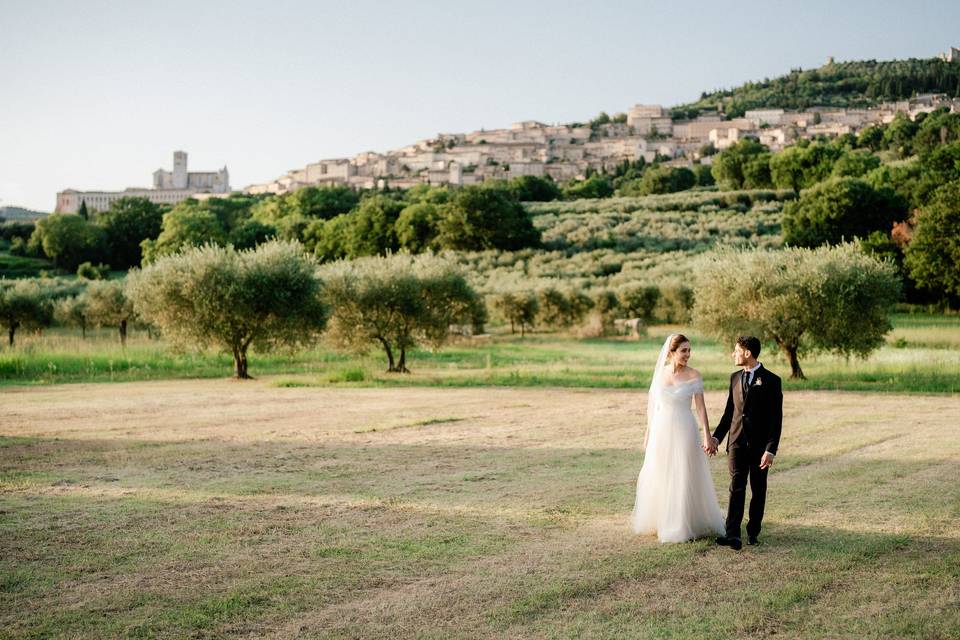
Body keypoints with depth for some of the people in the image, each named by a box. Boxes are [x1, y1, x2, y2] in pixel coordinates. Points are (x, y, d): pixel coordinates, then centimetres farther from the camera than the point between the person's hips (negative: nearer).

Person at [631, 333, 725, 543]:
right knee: (659, 477, 14)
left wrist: (707, 435, -15)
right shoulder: (660, 372, 2)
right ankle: (658, 519, 32)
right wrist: (648, 431, 10)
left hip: (684, 431, -3)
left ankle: (683, 525, 12)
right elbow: (652, 402, 10)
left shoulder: (693, 375, -7)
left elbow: (701, 406, -9)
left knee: (684, 477, 0)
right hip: (661, 430, 4)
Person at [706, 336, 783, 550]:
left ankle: (753, 532, 20)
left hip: (760, 445, -3)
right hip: (737, 442, 3)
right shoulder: (735, 377, 10)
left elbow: (776, 419, -9)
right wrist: (716, 437, 8)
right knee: (736, 487, -8)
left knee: (758, 490, 8)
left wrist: (771, 450, -15)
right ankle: (733, 535, -16)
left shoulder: (771, 380, -7)